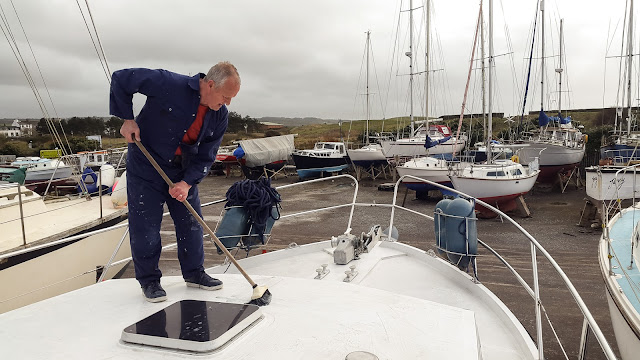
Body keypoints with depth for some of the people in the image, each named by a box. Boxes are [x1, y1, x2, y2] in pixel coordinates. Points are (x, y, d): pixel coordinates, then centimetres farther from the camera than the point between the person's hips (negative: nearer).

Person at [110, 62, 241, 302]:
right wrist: (127, 118, -15)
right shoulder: (169, 84, -25)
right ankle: (149, 280, 18)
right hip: (146, 165, -5)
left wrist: (187, 182, -19)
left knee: (191, 221, 9)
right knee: (145, 225, 0)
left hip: (184, 170, 5)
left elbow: (206, 156, -6)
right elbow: (121, 78, -15)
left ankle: (194, 273, 27)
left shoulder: (220, 116, -9)